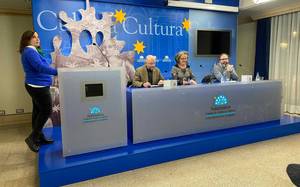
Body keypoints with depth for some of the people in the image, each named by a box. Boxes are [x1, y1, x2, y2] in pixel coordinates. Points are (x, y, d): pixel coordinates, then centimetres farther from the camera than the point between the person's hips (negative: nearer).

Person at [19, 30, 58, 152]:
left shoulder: (30, 51, 17)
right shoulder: (30, 52, -17)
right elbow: (40, 67, -30)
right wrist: (57, 72, -34)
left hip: (37, 85, 11)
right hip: (38, 86, -11)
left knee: (38, 111, 13)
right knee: (47, 111, -6)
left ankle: (39, 137, 22)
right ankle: (32, 137, 3)